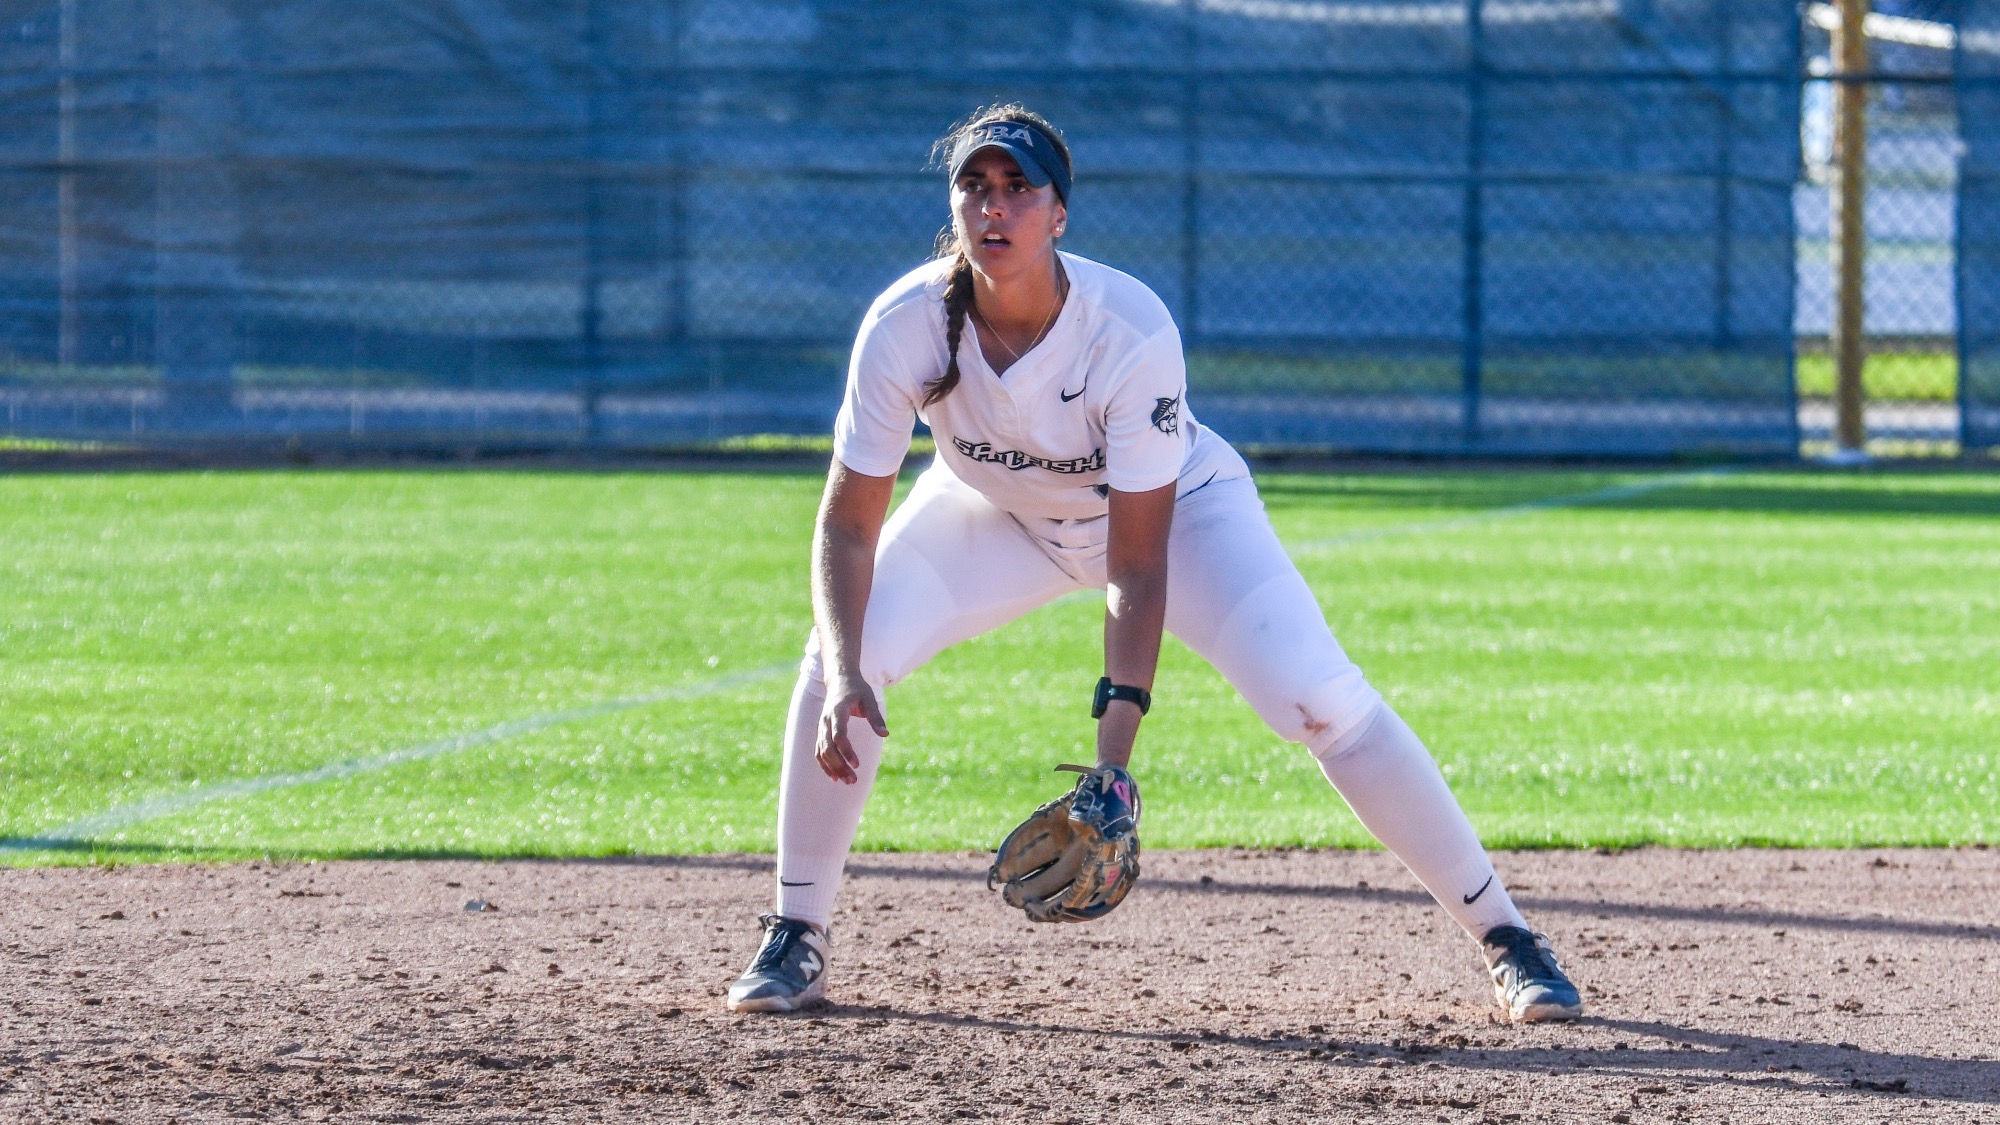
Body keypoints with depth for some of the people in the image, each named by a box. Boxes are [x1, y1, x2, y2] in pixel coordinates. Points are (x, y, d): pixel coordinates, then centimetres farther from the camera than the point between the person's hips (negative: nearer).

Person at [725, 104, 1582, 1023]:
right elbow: (849, 524, -24)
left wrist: (1114, 752, -40)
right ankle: (796, 938, -1)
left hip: (1176, 507, -3)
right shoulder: (907, 325, -29)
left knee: (1320, 700, -20)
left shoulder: (1133, 332, -36)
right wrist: (844, 678, -41)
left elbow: (1135, 565, -32)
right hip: (995, 516, 3)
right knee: (843, 661, -19)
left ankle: (1502, 933, -6)